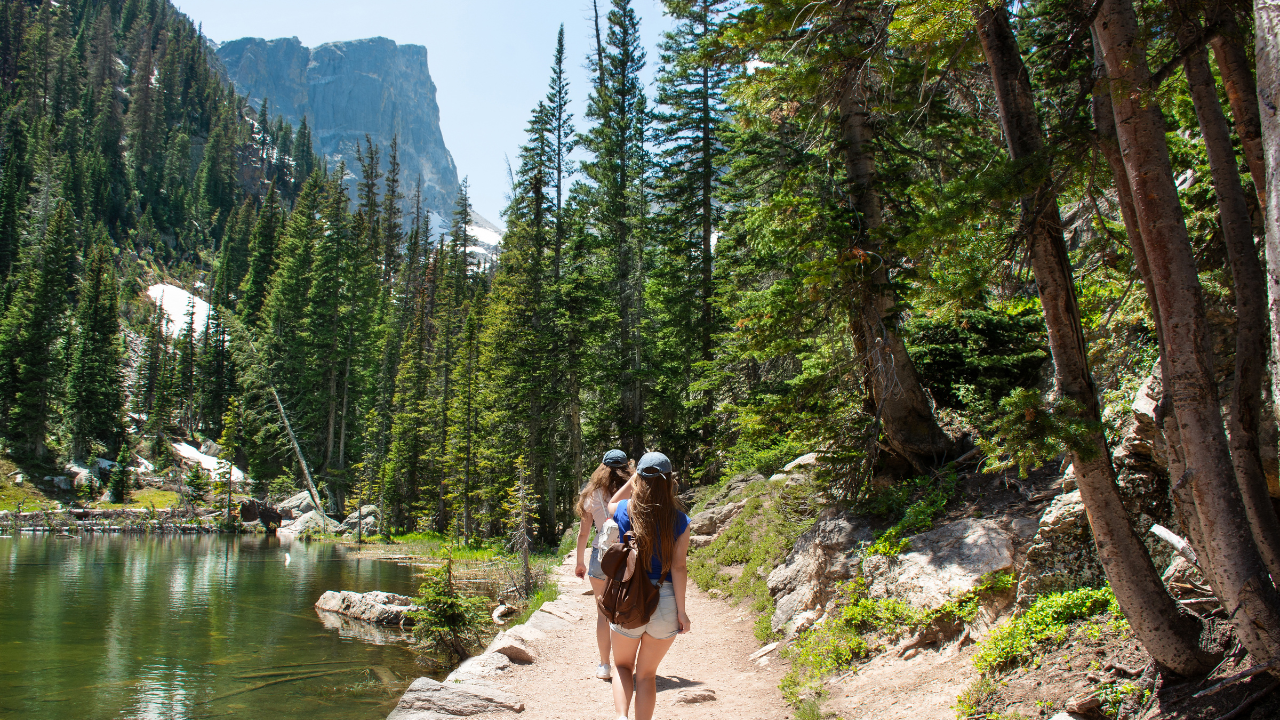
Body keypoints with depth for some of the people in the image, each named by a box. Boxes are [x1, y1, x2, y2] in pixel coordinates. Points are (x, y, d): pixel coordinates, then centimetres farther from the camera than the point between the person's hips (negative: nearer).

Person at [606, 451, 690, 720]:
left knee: (623, 666, 20)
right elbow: (679, 567, -8)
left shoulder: (624, 511, -6)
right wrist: (681, 610, -2)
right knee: (647, 674, 18)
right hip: (665, 601, 0)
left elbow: (611, 504, 21)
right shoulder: (679, 520, -7)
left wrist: (634, 478, 18)